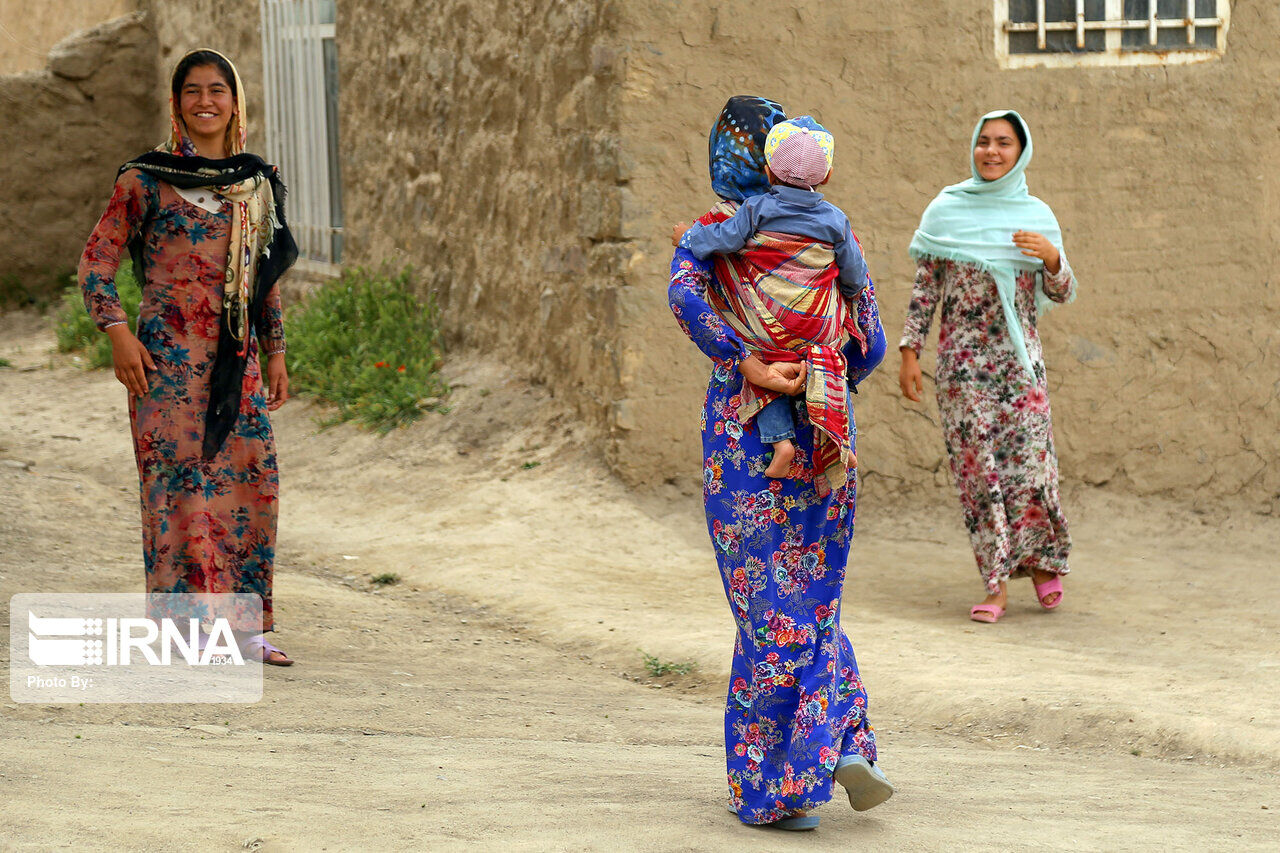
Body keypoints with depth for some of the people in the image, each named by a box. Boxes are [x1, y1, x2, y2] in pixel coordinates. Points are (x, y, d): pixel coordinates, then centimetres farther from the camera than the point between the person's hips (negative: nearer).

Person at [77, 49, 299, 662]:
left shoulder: (255, 181, 12)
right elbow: (96, 262, -1)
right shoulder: (146, 179, -1)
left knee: (251, 478, 1)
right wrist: (118, 334, -12)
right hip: (167, 354, -4)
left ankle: (245, 624, 10)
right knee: (178, 479, -5)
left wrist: (275, 352, 15)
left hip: (235, 355, 4)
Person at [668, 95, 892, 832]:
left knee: (768, 610, 4)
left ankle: (767, 787, 8)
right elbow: (870, 347, 5)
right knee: (815, 600, 17)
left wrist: (748, 368, -22)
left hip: (743, 440, -2)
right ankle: (840, 743, -2)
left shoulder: (714, 232, -3)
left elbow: (685, 295, -25)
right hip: (822, 439, 2)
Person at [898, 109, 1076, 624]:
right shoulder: (946, 211, 4)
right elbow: (925, 288, 6)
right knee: (976, 465, -3)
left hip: (1019, 357, 0)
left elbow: (1062, 295, 8)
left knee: (1029, 460, -6)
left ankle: (1042, 561, 18)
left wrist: (1052, 259, -13)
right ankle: (996, 583, 3)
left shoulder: (1037, 216, 7)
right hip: (962, 359, 0)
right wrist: (910, 351, 0)